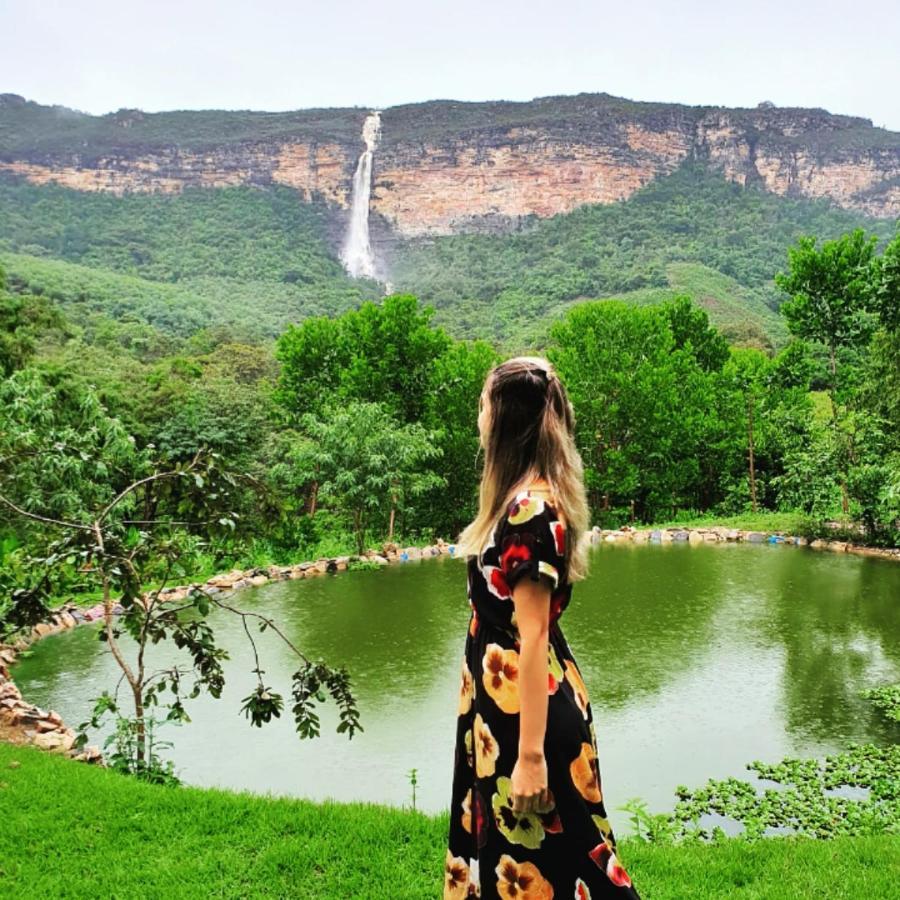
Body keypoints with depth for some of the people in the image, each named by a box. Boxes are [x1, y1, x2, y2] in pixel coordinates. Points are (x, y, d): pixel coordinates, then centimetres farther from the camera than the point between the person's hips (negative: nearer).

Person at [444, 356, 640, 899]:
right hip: (506, 699, 10)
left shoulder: (530, 509, -22)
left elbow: (533, 635, -23)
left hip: (527, 707, -9)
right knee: (513, 848, 23)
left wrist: (531, 753, -20)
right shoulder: (528, 497, 7)